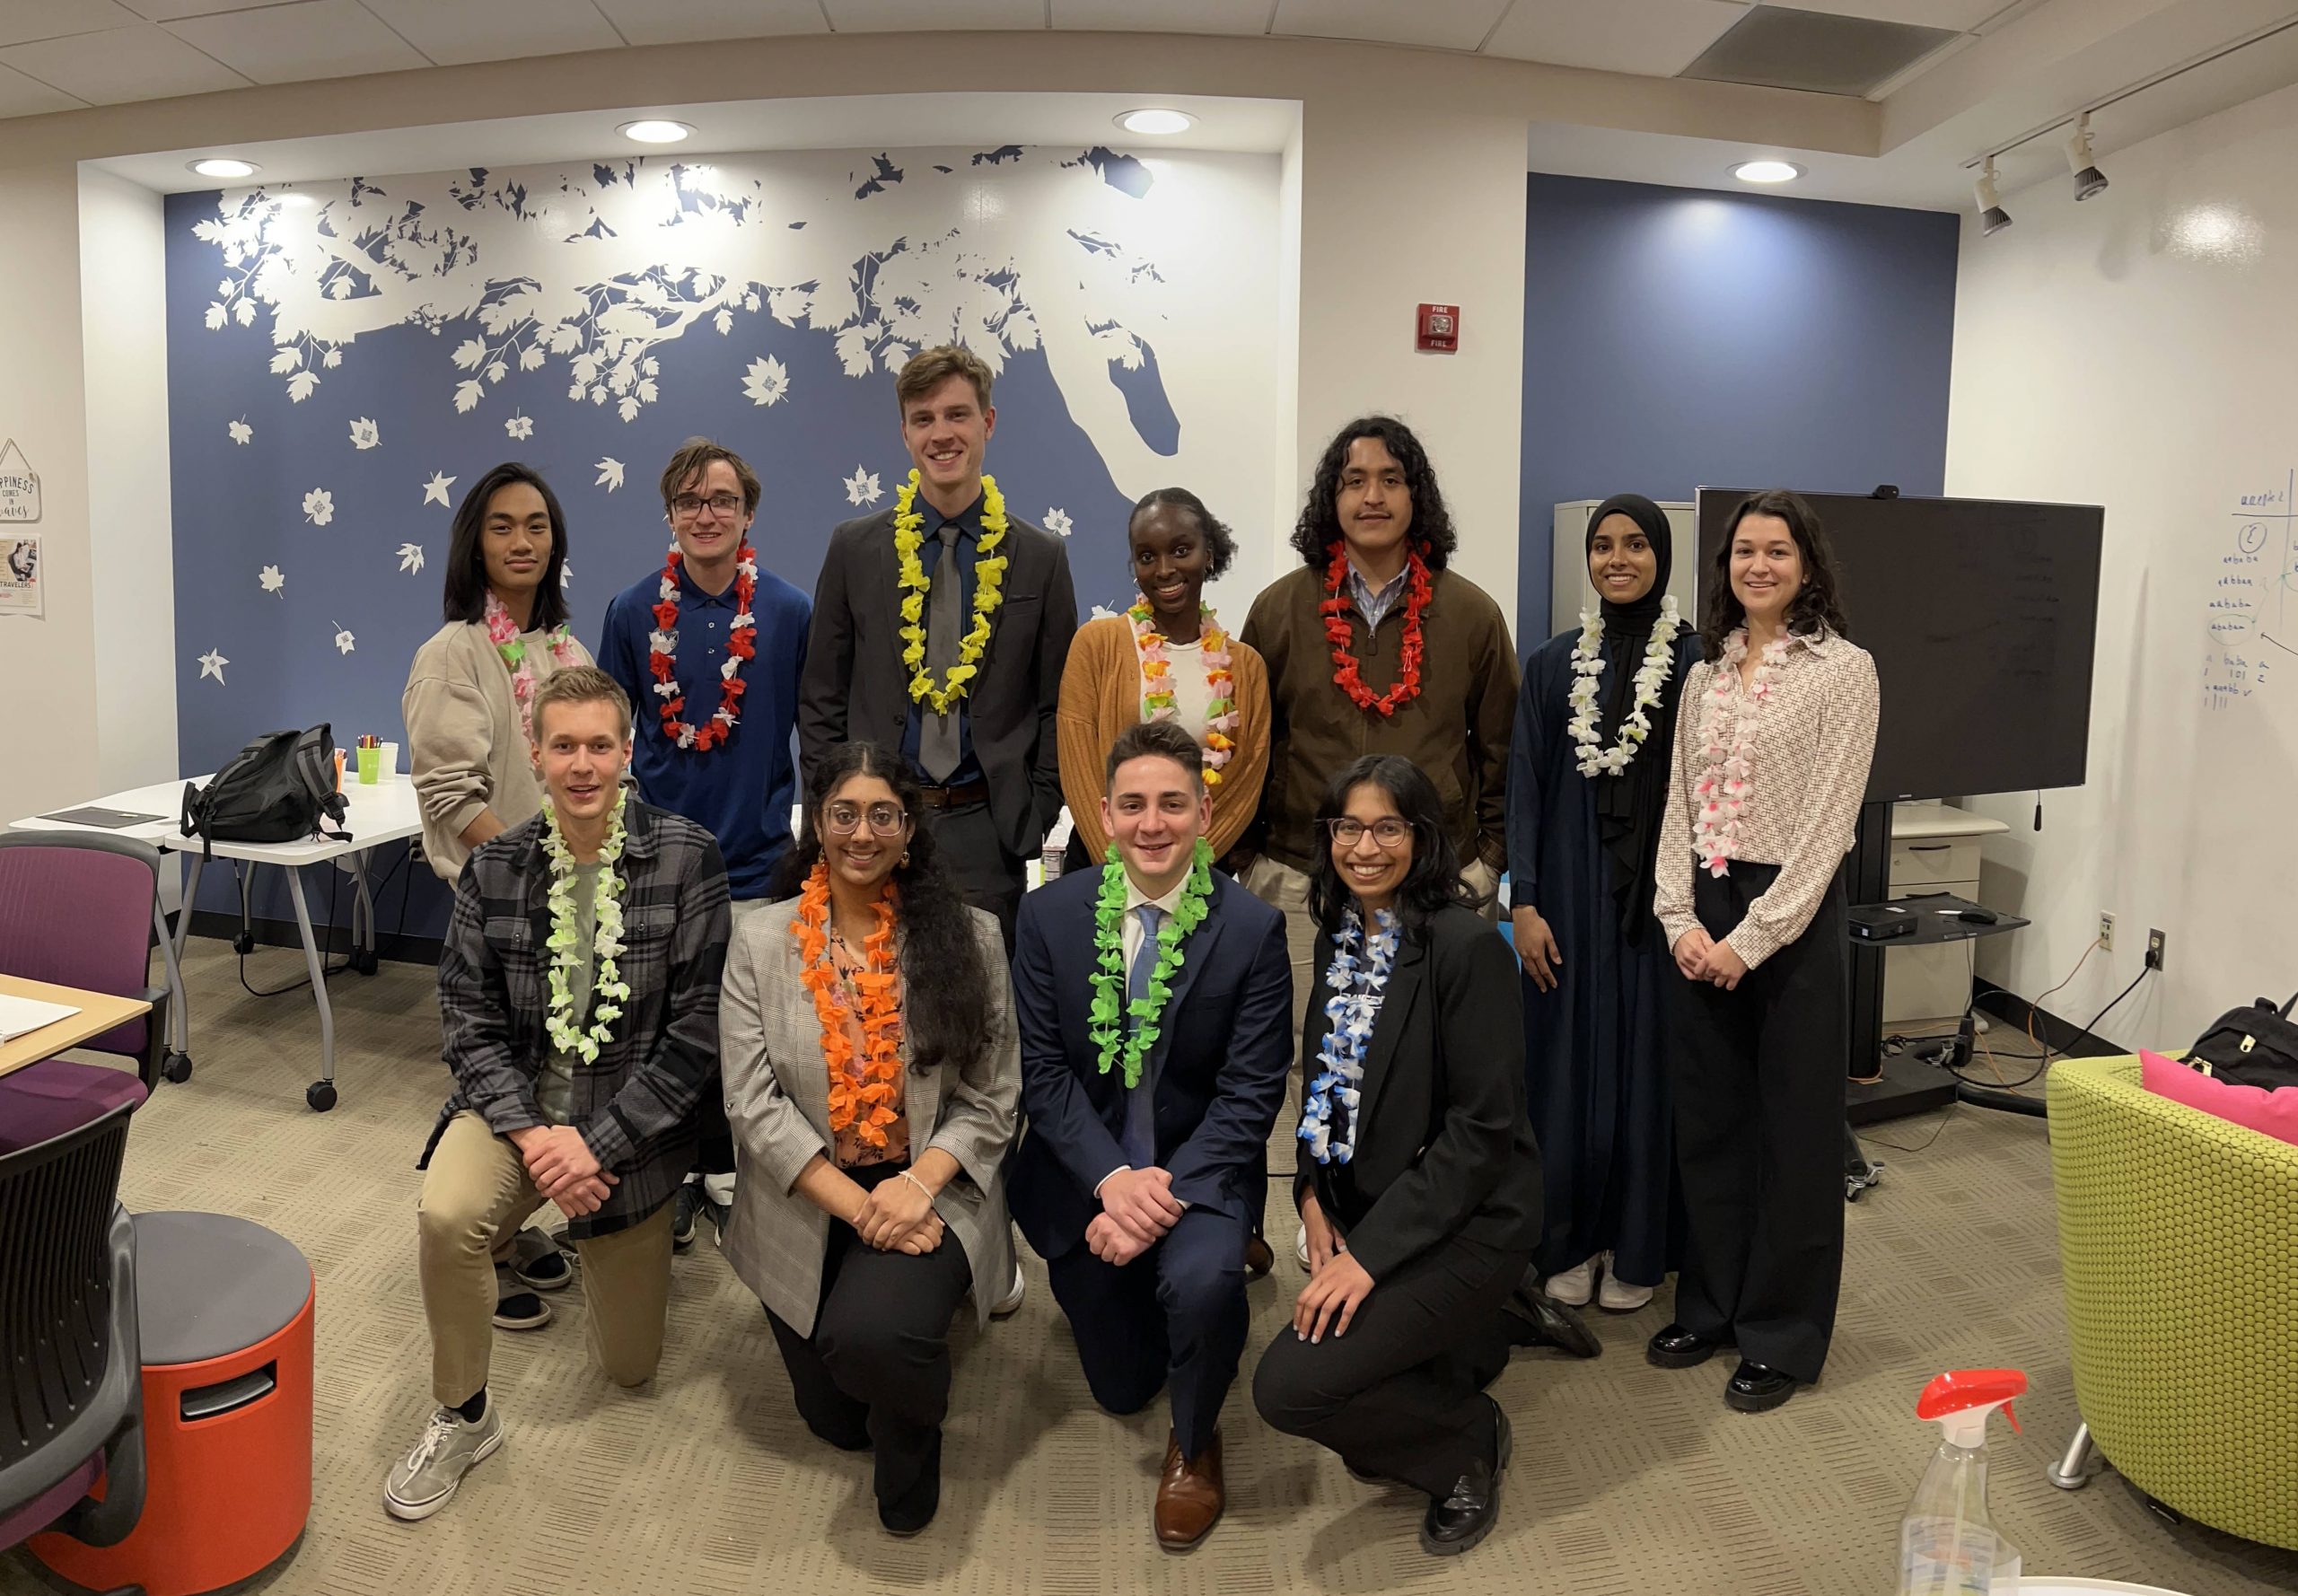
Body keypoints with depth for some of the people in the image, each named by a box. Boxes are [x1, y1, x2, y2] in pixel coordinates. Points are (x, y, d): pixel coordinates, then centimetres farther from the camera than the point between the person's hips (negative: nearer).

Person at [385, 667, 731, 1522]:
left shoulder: (687, 858, -14)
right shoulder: (495, 868, -5)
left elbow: (696, 1029, -15)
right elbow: (469, 1021, -5)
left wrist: (598, 1145, -19)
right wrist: (532, 1135, -20)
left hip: (633, 1126, -1)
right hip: (515, 1105, 1)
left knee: (629, 1366, 10)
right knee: (445, 1214, -32)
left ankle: (612, 1253, 46)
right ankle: (463, 1416, -4)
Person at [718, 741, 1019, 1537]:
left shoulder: (968, 936, -3)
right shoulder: (761, 940, -2)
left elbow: (991, 1101, -4)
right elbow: (753, 1104, -9)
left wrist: (916, 1187, -21)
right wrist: (860, 1207, -17)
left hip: (929, 1191, -2)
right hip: (808, 1204, 2)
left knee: (872, 1336, -29)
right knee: (835, 1417, 5)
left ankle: (912, 1438, 6)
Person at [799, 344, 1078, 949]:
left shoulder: (1040, 558, 3)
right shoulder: (854, 548, 5)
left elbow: (1057, 708, 6)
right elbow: (821, 700, 8)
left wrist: (1032, 822, -2)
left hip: (986, 831, 0)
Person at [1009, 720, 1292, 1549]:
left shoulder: (1253, 928, -13)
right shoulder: (1050, 914, -8)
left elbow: (1250, 1095, -14)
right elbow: (1043, 1068, -8)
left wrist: (1164, 1193, -24)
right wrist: (1112, 1180, -20)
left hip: (1200, 1167, -2)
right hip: (1085, 1170, 2)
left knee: (1203, 1279, -34)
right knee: (1121, 1385, 12)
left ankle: (1194, 1444, -1)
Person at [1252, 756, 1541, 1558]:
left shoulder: (1468, 945, -19)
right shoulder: (1343, 936, 5)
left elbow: (1484, 1126, -20)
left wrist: (1371, 1251, -20)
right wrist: (1313, 1197, -2)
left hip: (1461, 1221, -8)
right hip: (1361, 1212, 8)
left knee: (1289, 1386, -19)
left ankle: (1469, 1440, 7)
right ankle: (1471, 1344, 29)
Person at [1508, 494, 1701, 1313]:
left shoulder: (1696, 658, -2)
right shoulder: (1552, 664, 5)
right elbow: (1526, 785, 3)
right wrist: (1524, 903, -4)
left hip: (1661, 887, -2)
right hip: (1574, 886, 2)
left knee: (1648, 1064, 6)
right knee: (1570, 1061, 7)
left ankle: (1637, 1247, 22)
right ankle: (1569, 1243, 22)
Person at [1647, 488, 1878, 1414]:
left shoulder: (1844, 670, -5)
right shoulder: (1707, 672, 11)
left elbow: (1828, 823, -11)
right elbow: (1678, 803, 9)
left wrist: (1751, 939, -14)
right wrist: (1681, 915, -5)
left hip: (1792, 915, -5)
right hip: (1698, 915, 5)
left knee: (1794, 1129, 6)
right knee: (1707, 1119, 12)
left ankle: (1782, 1336, 21)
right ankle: (1711, 1307, 29)